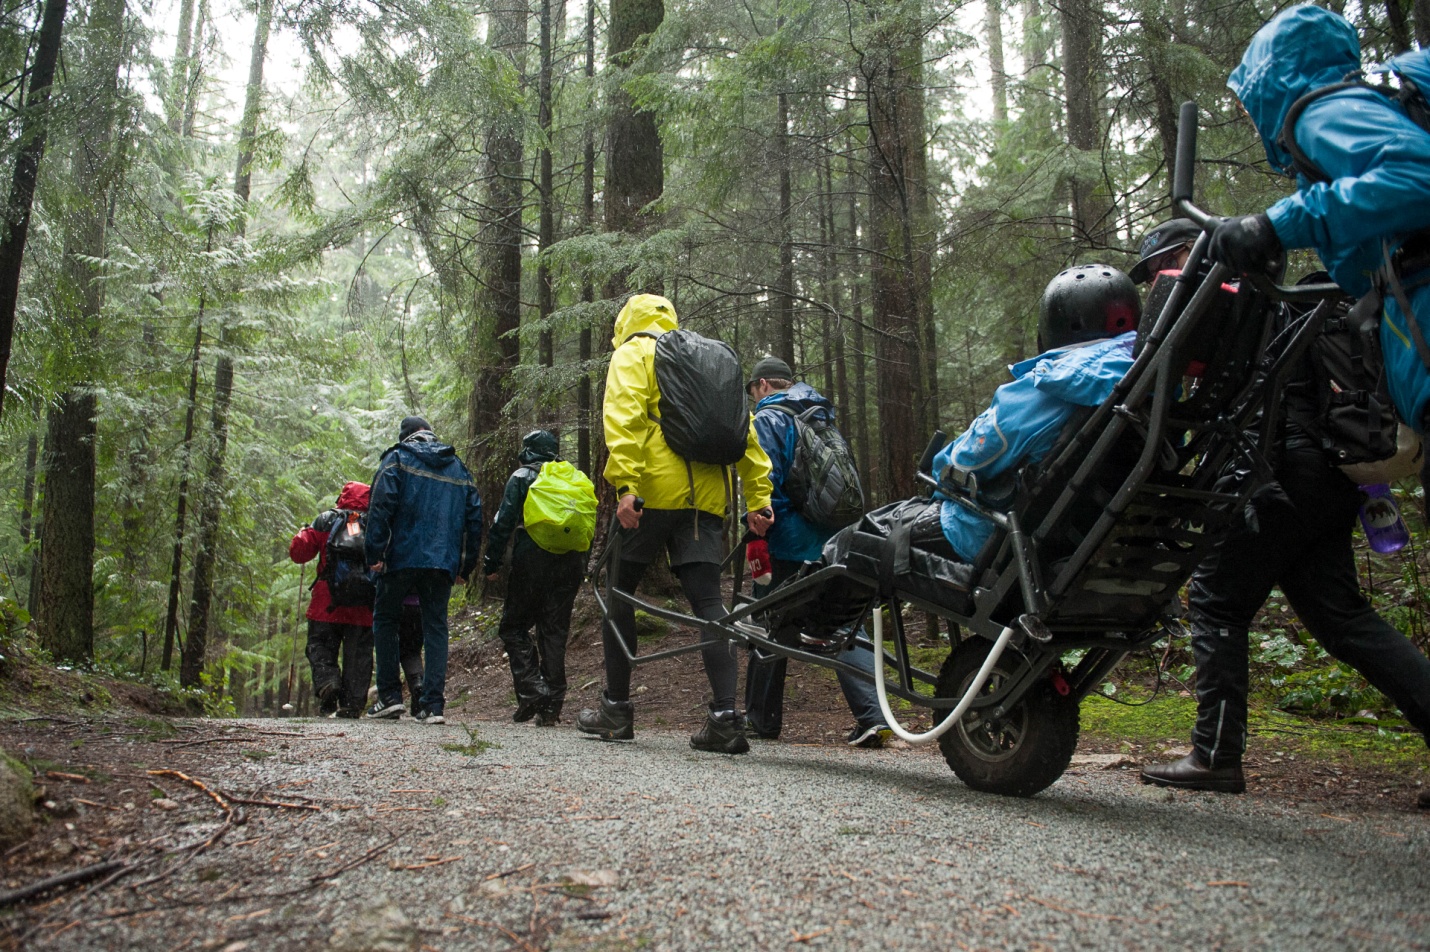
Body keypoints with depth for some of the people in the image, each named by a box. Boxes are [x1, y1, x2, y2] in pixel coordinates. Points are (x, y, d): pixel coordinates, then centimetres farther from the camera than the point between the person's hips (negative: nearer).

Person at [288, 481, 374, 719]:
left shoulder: (325, 522, 3)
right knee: (357, 654, 6)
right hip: (363, 609, 1)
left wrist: (303, 532, 21)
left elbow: (297, 552, 2)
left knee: (320, 646, 9)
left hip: (327, 604, -1)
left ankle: (326, 681, -18)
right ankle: (352, 703, 0)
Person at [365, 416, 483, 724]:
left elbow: (381, 507, -9)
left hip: (403, 558, -3)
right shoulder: (460, 469, 16)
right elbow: (474, 519, 14)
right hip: (443, 562, 3)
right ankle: (433, 705, -2)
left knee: (385, 620, 13)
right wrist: (465, 568, 16)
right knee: (436, 627, 6)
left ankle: (389, 695, 9)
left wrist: (375, 554, -8)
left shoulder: (397, 459, 3)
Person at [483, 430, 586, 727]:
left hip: (532, 561, -5)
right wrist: (583, 566, 21)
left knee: (514, 627, 5)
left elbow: (504, 521, -5)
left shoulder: (521, 476, 3)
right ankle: (552, 705, 5)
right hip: (570, 564, 5)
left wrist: (492, 563, 0)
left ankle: (531, 692, -9)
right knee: (555, 631, 7)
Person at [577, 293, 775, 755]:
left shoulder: (633, 353, 7)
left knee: (617, 591, 9)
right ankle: (726, 717, -9)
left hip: (652, 491, -5)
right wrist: (757, 499, 12)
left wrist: (625, 484, -21)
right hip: (703, 497, 5)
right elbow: (744, 430, 16)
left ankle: (616, 708, 13)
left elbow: (622, 416, -13)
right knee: (707, 601, 1)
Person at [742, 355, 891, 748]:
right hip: (835, 542, 6)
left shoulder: (768, 418, -5)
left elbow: (765, 480, -16)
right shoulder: (823, 418, 18)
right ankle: (873, 714, -6)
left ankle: (760, 718, 15)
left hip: (787, 543, -6)